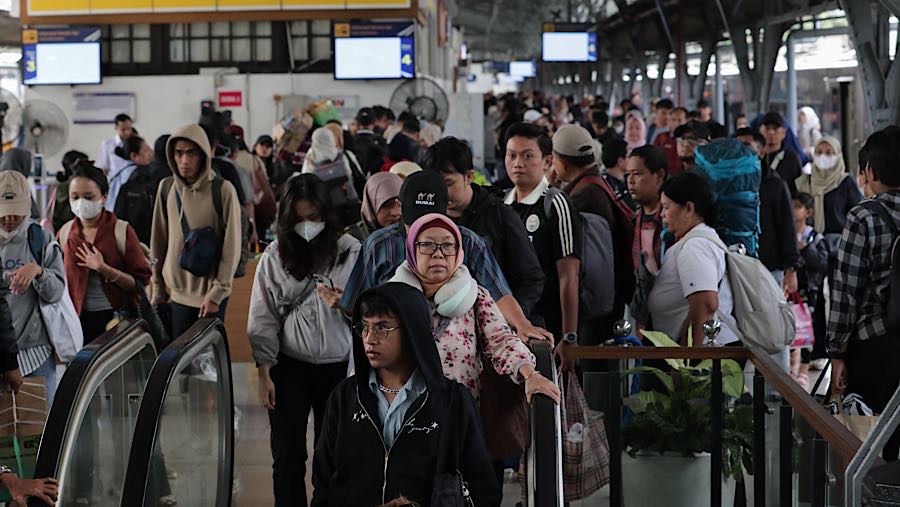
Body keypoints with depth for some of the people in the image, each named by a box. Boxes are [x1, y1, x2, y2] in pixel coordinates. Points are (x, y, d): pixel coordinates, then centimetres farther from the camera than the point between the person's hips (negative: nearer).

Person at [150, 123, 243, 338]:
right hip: (178, 293, 4)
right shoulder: (166, 188, 2)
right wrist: (157, 286, 9)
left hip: (211, 296, -4)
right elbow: (158, 240, 8)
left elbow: (231, 247, -10)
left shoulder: (223, 190, -11)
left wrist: (217, 292, -12)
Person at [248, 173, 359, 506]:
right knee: (288, 456, 4)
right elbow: (262, 320, 0)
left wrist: (345, 305, -24)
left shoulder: (351, 252, -4)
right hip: (289, 368, 0)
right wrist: (264, 374, -4)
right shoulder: (275, 256, -2)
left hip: (338, 367, 0)